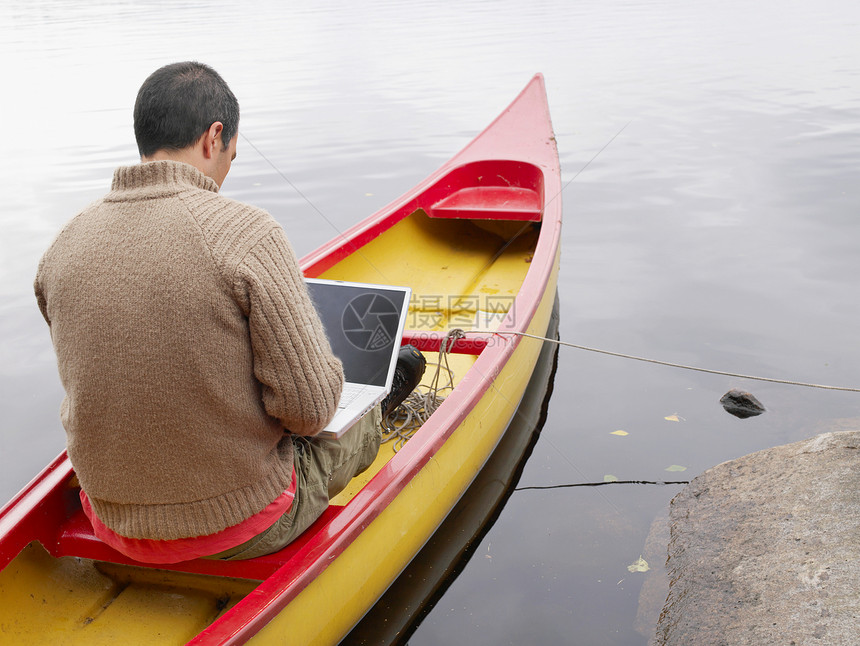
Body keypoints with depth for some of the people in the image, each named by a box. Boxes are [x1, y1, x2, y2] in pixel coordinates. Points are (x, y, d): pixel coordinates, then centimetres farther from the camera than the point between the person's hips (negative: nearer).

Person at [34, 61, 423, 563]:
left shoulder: (62, 250, -5)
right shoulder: (247, 234, -22)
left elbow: (95, 389, 8)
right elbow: (310, 411, -21)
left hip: (117, 524, 6)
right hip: (244, 527, -5)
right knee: (360, 425, 24)